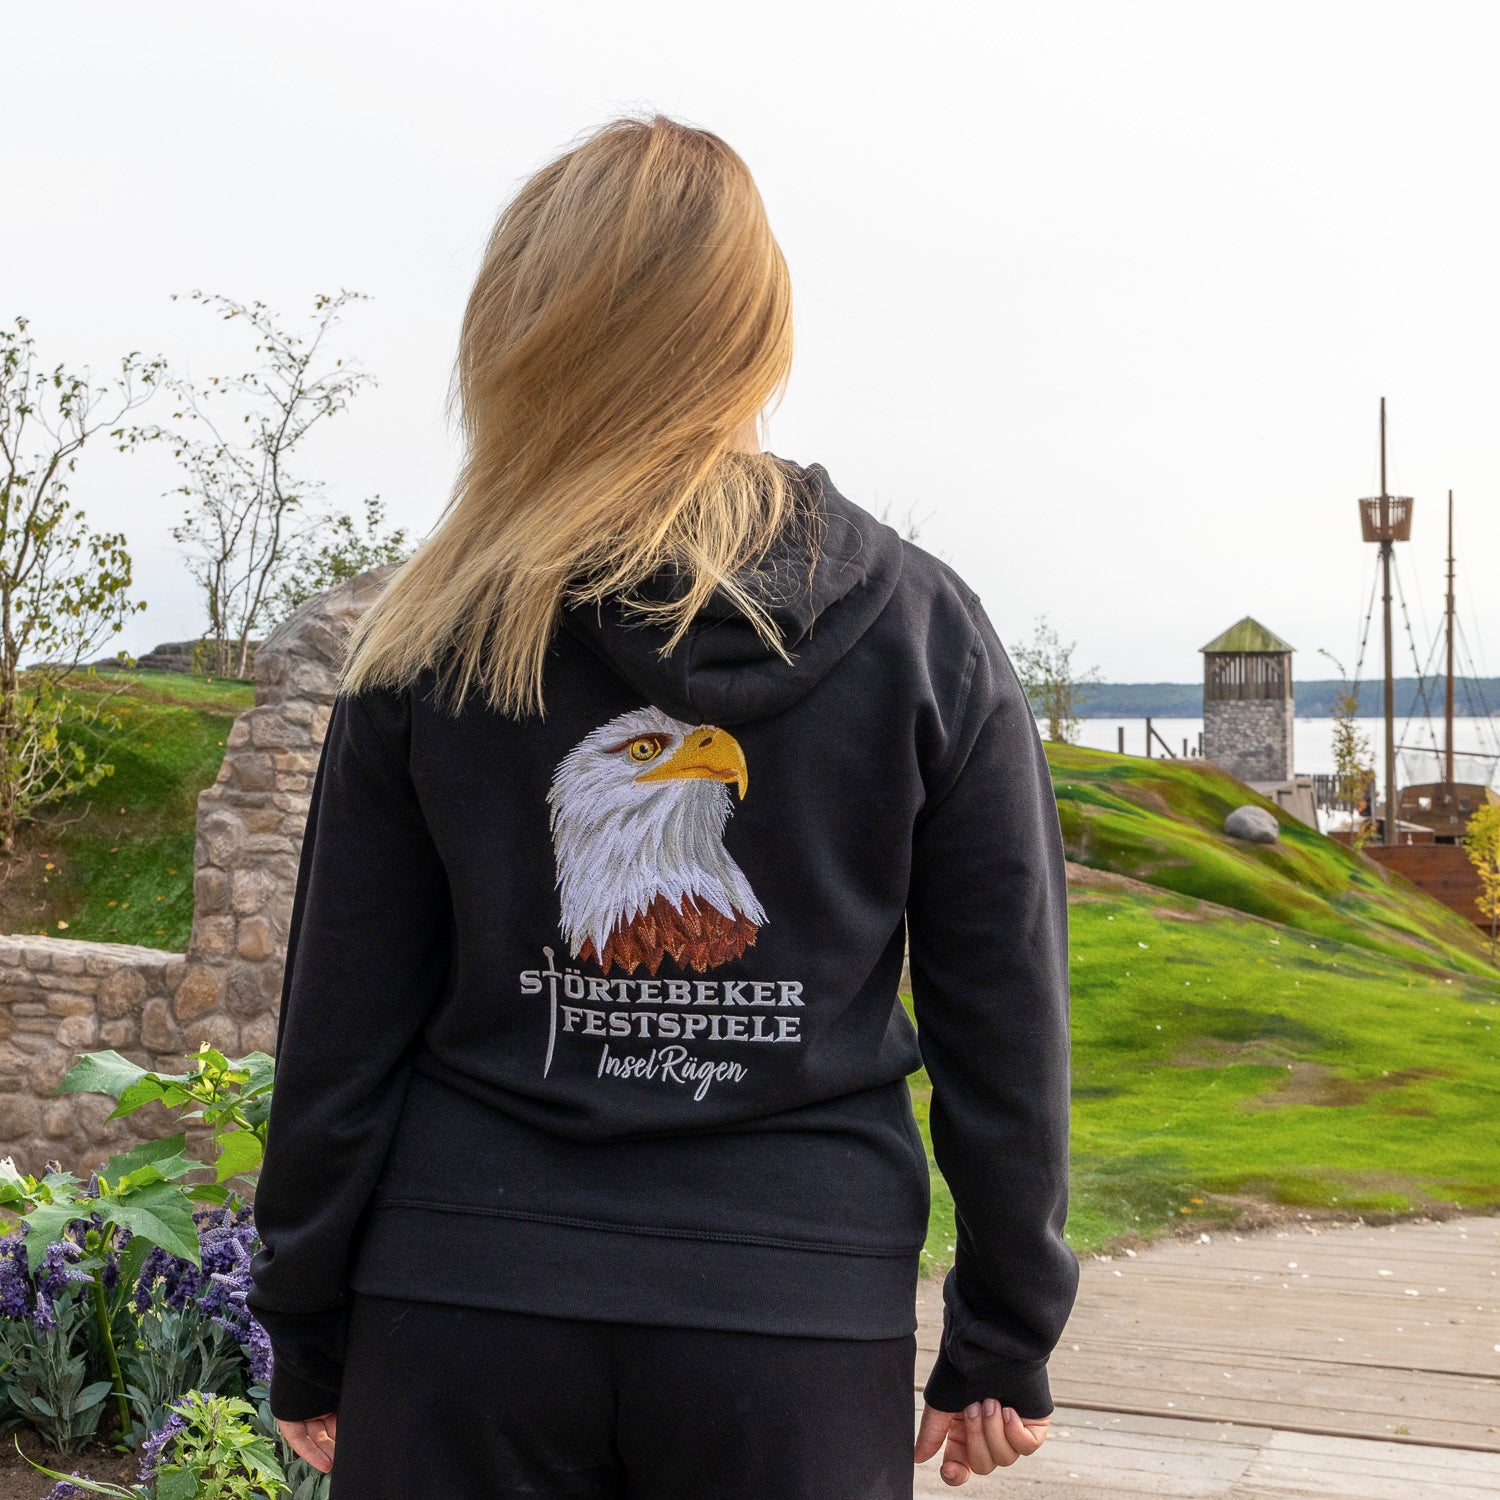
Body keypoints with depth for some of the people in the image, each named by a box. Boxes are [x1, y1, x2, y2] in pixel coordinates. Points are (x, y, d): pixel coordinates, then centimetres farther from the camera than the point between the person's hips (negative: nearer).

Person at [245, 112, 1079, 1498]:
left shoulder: (431, 642, -4)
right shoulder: (927, 630, -3)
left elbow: (343, 1023, -1)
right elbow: (1004, 1022, 0)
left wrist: (307, 1334, 11)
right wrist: (1003, 1343, 10)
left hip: (467, 1313, 0)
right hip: (803, 1324, 0)